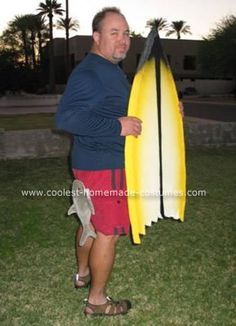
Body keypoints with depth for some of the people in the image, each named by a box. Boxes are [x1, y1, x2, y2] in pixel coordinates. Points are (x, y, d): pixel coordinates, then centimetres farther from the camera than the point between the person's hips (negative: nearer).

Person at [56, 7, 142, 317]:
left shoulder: (112, 70, 13)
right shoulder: (89, 73, -20)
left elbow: (116, 110, 23)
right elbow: (66, 117, -30)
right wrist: (118, 126, -29)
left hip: (94, 162, 10)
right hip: (103, 166, -10)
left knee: (91, 220, 22)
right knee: (109, 231, 0)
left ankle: (83, 273, 42)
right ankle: (97, 300, 16)